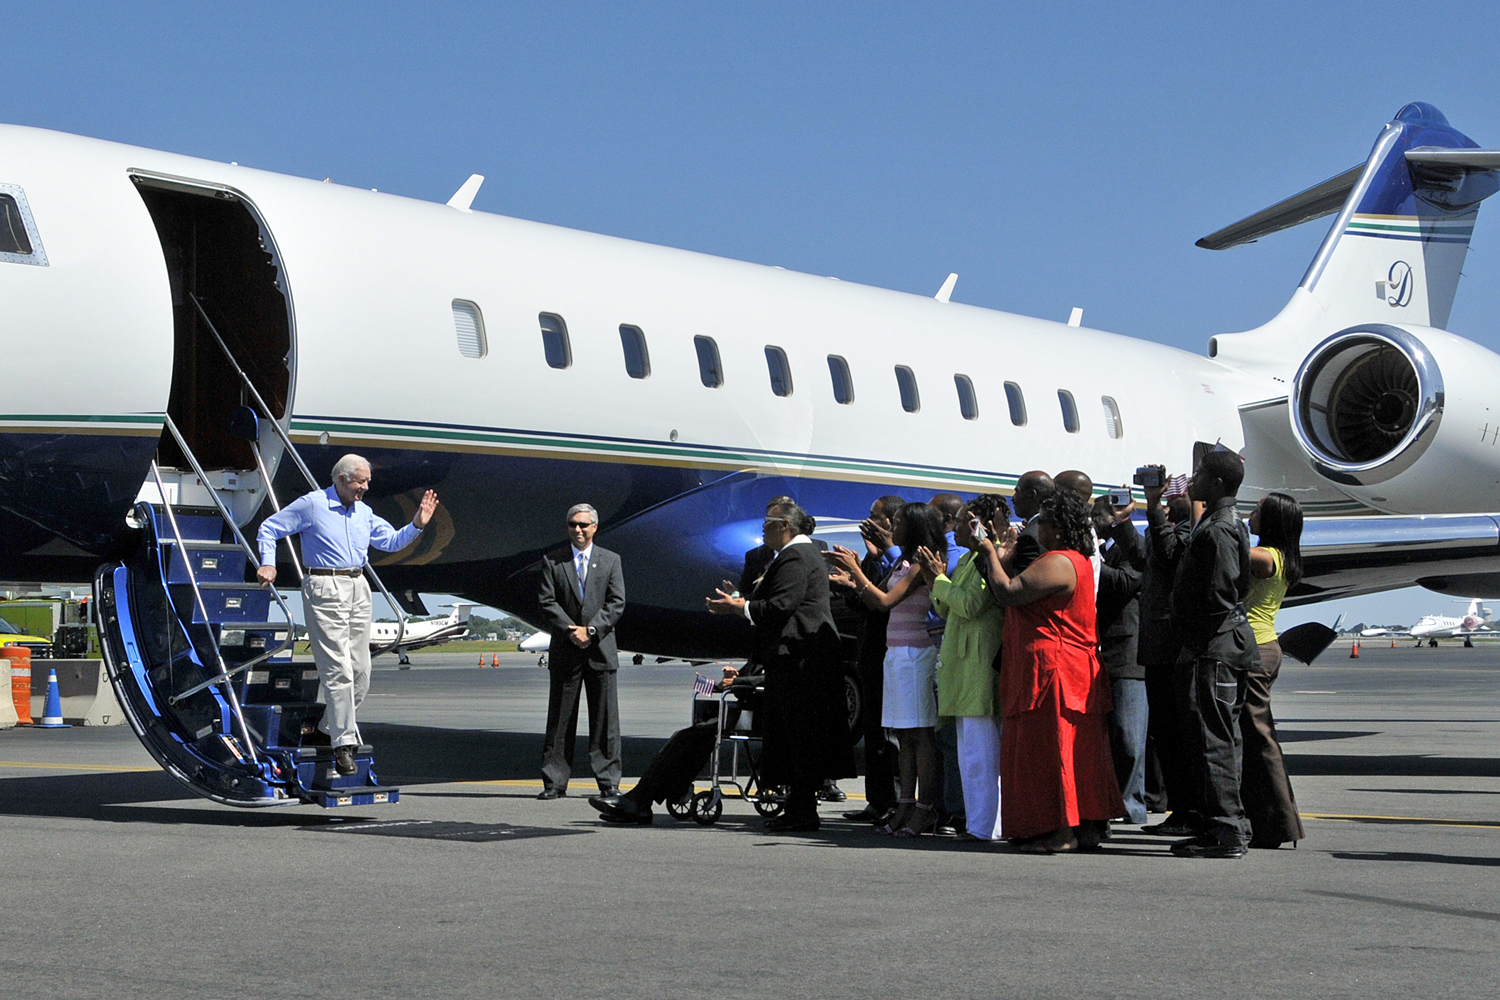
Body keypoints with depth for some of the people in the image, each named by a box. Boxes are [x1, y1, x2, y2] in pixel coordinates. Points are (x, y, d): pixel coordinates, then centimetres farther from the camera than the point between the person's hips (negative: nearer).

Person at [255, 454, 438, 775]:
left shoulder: (364, 512, 15)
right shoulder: (311, 504, -3)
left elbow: (391, 541, 20)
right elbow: (268, 529, 3)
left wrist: (417, 524, 4)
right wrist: (267, 564, -10)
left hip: (358, 589, 7)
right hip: (324, 589, -7)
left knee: (360, 670, 7)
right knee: (338, 670, -11)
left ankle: (331, 725, 24)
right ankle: (343, 743, -9)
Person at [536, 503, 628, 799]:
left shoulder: (611, 560, 9)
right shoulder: (552, 562, 7)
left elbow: (617, 603, 1)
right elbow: (546, 603, -1)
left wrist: (591, 630, -11)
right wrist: (571, 631, -13)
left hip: (601, 649, 0)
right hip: (564, 652, 0)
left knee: (605, 719, 1)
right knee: (560, 719, 1)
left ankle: (608, 782, 6)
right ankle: (555, 782, 5)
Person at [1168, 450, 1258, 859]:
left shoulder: (1219, 531, -16)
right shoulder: (1221, 524, 17)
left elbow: (1217, 596, -21)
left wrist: (1192, 645, -16)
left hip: (1213, 649, -11)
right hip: (1221, 646, 11)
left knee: (1212, 741, -8)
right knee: (1219, 741, 13)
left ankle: (1226, 833, -7)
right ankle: (1226, 828, 17)